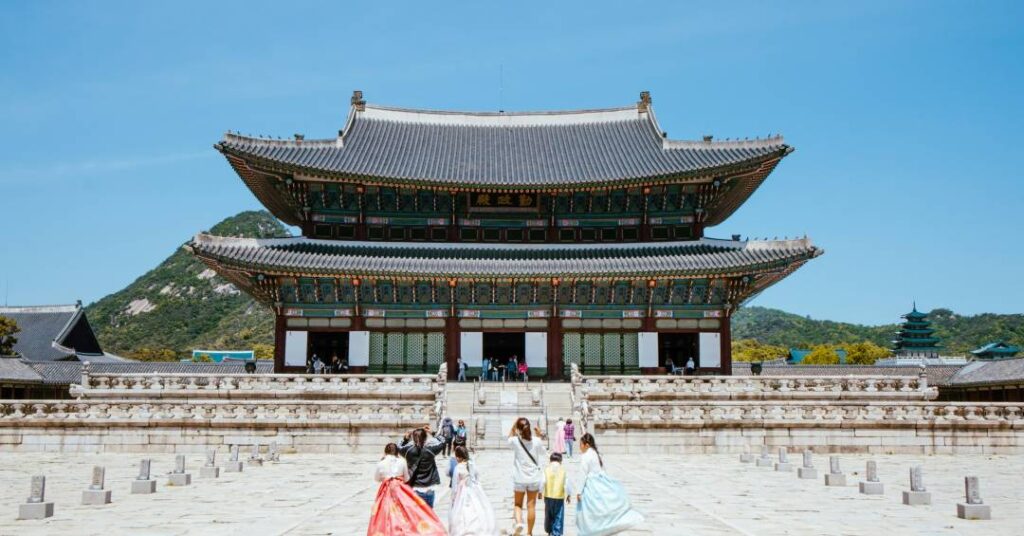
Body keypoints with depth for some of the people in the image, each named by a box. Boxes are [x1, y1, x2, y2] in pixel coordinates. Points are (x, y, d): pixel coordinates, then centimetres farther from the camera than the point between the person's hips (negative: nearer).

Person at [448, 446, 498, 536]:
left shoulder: (458, 468, -16)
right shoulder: (473, 465, -3)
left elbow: (455, 485, -10)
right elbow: (477, 479, 7)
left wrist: (453, 499, 0)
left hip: (464, 493, -5)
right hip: (475, 491, 5)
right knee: (478, 512, 14)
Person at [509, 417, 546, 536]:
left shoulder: (516, 441, -11)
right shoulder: (536, 441, -7)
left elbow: (509, 438, 14)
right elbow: (542, 453, 13)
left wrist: (514, 425, 4)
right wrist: (539, 436, 13)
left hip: (519, 479, -1)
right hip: (534, 478, 1)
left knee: (517, 504, 13)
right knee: (531, 505, 9)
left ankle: (519, 522, -13)